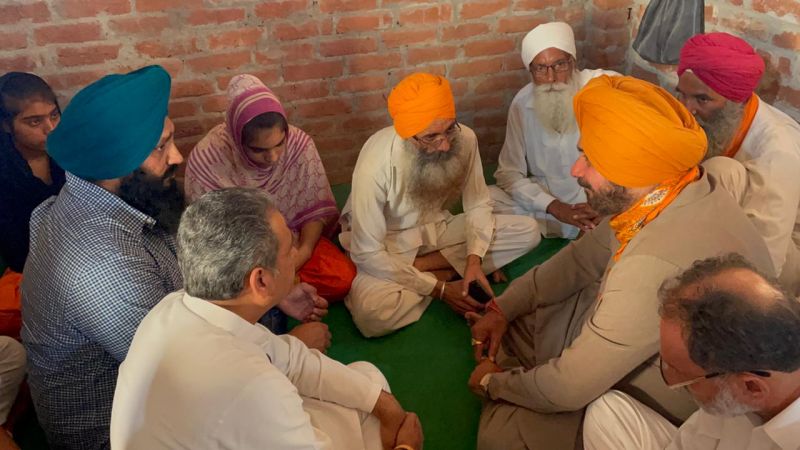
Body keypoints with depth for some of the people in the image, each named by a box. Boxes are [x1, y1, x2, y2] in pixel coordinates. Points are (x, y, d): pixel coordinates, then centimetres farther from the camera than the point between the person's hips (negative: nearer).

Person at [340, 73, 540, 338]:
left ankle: (420, 267, -12)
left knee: (528, 231, -11)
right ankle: (443, 272, -8)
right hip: (388, 244, -5)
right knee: (371, 315, -35)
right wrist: (438, 289, -24)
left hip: (438, 229, 5)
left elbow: (478, 205, -5)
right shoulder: (375, 163, -30)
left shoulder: (464, 138, -19)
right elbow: (367, 253, -25)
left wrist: (474, 258, -23)